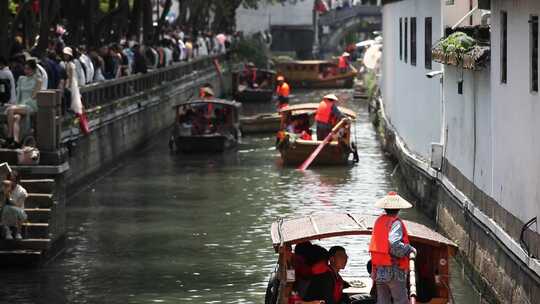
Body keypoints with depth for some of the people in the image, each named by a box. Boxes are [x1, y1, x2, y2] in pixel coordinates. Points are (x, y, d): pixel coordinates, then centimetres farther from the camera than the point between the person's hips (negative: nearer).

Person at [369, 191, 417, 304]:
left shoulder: (378, 221, 9)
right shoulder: (395, 223, -11)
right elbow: (395, 245, -23)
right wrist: (409, 249, -9)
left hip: (378, 269, 7)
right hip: (394, 269, -7)